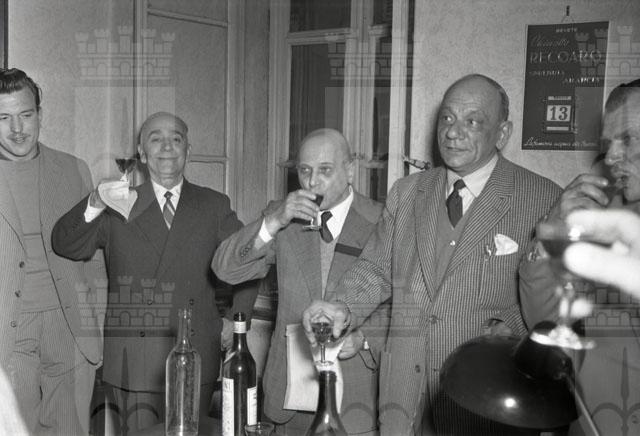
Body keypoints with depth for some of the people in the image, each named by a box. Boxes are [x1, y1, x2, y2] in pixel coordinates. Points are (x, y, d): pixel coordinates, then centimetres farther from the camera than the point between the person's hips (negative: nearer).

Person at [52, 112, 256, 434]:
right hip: (132, 363, -1)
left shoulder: (214, 206, 9)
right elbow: (65, 246, -4)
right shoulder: (119, 206, 5)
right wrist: (94, 205, -22)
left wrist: (236, 319, 3)